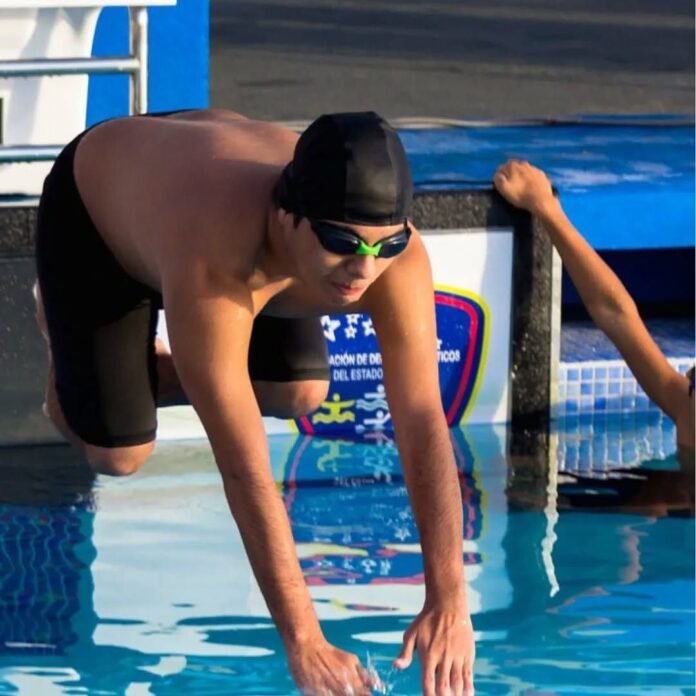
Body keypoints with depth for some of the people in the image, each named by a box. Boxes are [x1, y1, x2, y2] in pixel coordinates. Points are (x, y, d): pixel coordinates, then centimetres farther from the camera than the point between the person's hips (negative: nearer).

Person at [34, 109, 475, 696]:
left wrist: (448, 604, -44)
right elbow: (245, 470, -48)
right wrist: (303, 642, -49)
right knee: (118, 454, -8)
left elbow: (424, 425, -36)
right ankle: (59, 319, 22)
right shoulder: (213, 266, -49)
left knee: (298, 395, -2)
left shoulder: (399, 258, -36)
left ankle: (158, 364, 26)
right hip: (90, 206, -4)